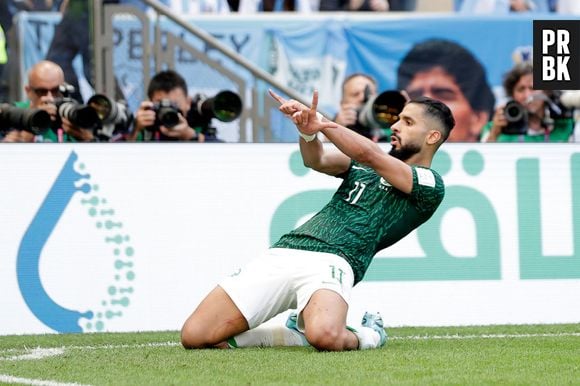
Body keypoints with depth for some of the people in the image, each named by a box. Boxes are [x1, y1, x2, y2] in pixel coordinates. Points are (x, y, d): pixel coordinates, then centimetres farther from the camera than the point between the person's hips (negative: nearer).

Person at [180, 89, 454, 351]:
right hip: (281, 252, 6)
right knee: (194, 336, -10)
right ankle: (300, 335, 11)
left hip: (330, 262, -6)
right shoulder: (361, 163, 28)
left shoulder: (429, 185, 8)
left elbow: (370, 155, -6)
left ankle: (366, 336, -2)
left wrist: (320, 121, -7)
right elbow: (317, 160, 8)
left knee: (325, 337, -40)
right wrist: (308, 132, -14)